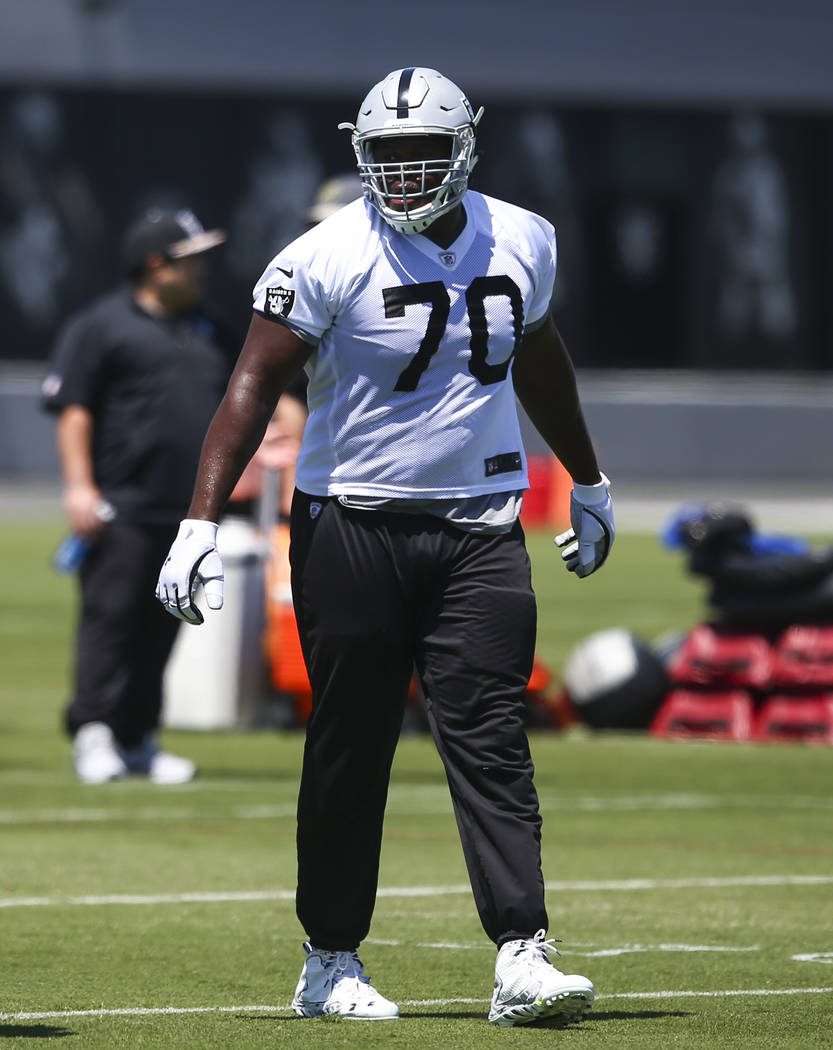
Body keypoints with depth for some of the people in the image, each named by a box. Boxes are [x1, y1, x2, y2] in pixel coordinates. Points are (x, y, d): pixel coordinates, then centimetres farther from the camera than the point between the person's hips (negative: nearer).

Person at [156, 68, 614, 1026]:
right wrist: (200, 523, -21)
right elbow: (254, 384, -12)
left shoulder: (522, 244, 5)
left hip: (479, 529, 3)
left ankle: (522, 961, -12)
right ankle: (329, 964, 15)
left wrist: (589, 483, 34)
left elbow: (539, 363, 23)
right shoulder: (328, 260, -10)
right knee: (350, 749, 4)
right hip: (352, 524, -3)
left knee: (491, 740, -7)